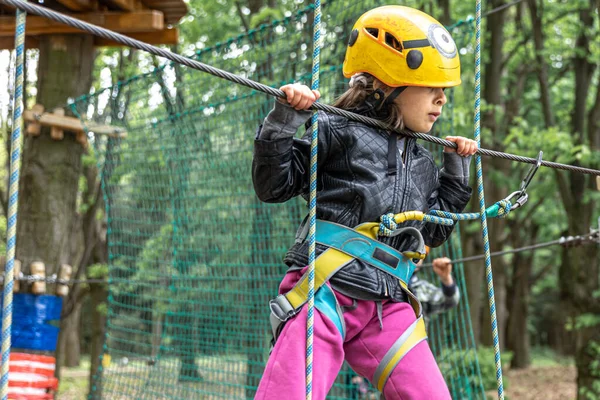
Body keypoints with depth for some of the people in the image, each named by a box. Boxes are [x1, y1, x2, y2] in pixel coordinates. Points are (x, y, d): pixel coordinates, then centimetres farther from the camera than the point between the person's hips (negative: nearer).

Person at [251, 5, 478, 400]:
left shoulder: (422, 163, 21)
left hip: (388, 305, 6)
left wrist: (456, 171, 24)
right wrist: (284, 121, -11)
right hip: (326, 288, -6)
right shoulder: (340, 131, 1)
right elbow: (273, 185, 0)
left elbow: (433, 232, 28)